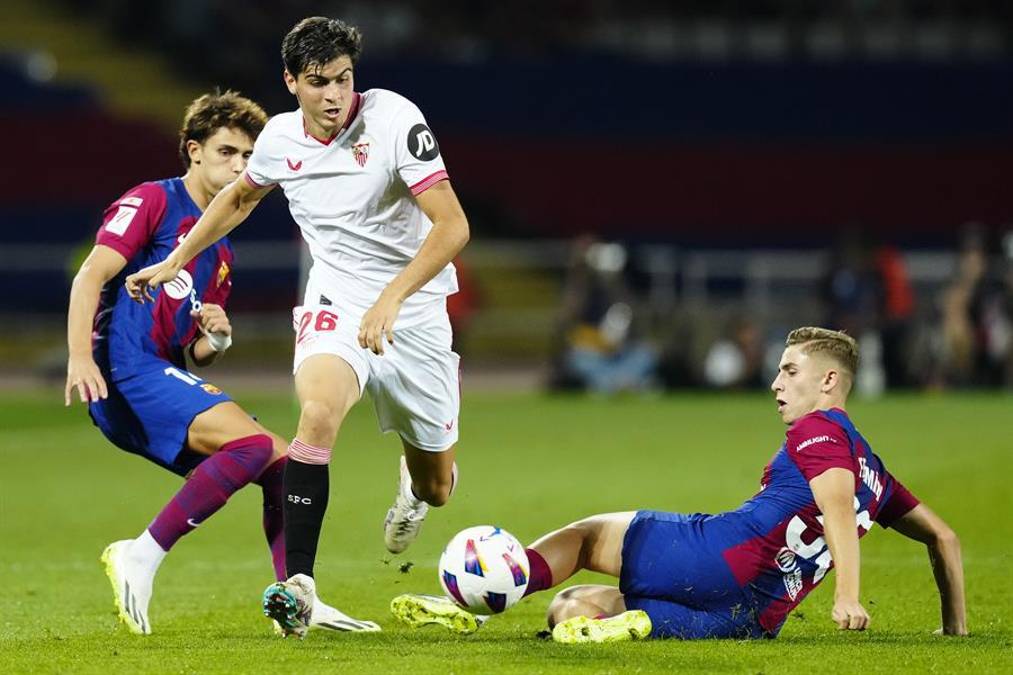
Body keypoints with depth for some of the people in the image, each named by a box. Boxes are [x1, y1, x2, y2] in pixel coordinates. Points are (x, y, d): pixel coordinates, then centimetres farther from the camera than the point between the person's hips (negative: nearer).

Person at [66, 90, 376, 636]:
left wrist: (217, 339, 2)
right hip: (127, 371, -9)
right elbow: (91, 276, -11)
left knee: (282, 463, 7)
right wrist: (80, 357, -25)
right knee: (253, 443, -24)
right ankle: (141, 558, -24)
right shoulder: (153, 201, 0)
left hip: (167, 380, 9)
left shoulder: (220, 252, 24)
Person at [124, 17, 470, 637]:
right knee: (318, 411, -32)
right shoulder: (281, 139, -3)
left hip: (414, 313, -1)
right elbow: (240, 198, 21)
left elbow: (453, 225, -25)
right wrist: (173, 263, 21)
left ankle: (416, 482, 51)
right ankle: (300, 584, -31)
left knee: (437, 487, 10)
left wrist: (391, 298, -35)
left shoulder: (393, 119, -19)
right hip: (335, 304, 1)